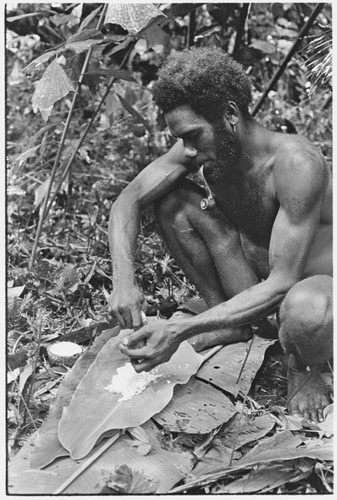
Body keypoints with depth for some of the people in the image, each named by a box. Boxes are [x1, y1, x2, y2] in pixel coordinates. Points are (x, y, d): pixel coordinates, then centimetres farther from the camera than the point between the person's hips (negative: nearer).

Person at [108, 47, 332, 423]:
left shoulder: (296, 164, -32)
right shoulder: (202, 147, -13)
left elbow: (281, 285, -33)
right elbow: (129, 199, -10)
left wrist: (181, 330, -38)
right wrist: (123, 279, -29)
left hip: (316, 283, -5)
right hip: (258, 274, 6)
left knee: (302, 311, -44)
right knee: (172, 198, -10)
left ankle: (303, 368, -4)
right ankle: (232, 325, 3)